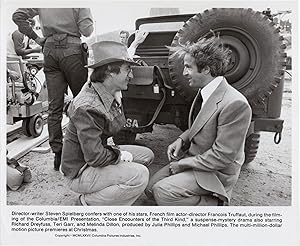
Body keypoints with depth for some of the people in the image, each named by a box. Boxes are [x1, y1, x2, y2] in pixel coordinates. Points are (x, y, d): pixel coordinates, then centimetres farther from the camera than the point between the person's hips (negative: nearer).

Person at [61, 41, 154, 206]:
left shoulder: (108, 93, -2)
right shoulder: (88, 108, -30)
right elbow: (95, 157, -30)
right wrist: (120, 155, -14)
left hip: (98, 155, 10)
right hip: (80, 172, -9)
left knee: (147, 155, 6)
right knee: (139, 175, -25)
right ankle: (88, 203, -4)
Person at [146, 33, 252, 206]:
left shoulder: (235, 104, -26)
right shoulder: (205, 93, 3)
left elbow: (223, 156, -24)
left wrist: (184, 164, -16)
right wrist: (182, 140, -1)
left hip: (217, 172, -8)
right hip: (192, 156, 8)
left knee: (162, 193, -22)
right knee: (151, 188, 4)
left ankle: (216, 204, -1)